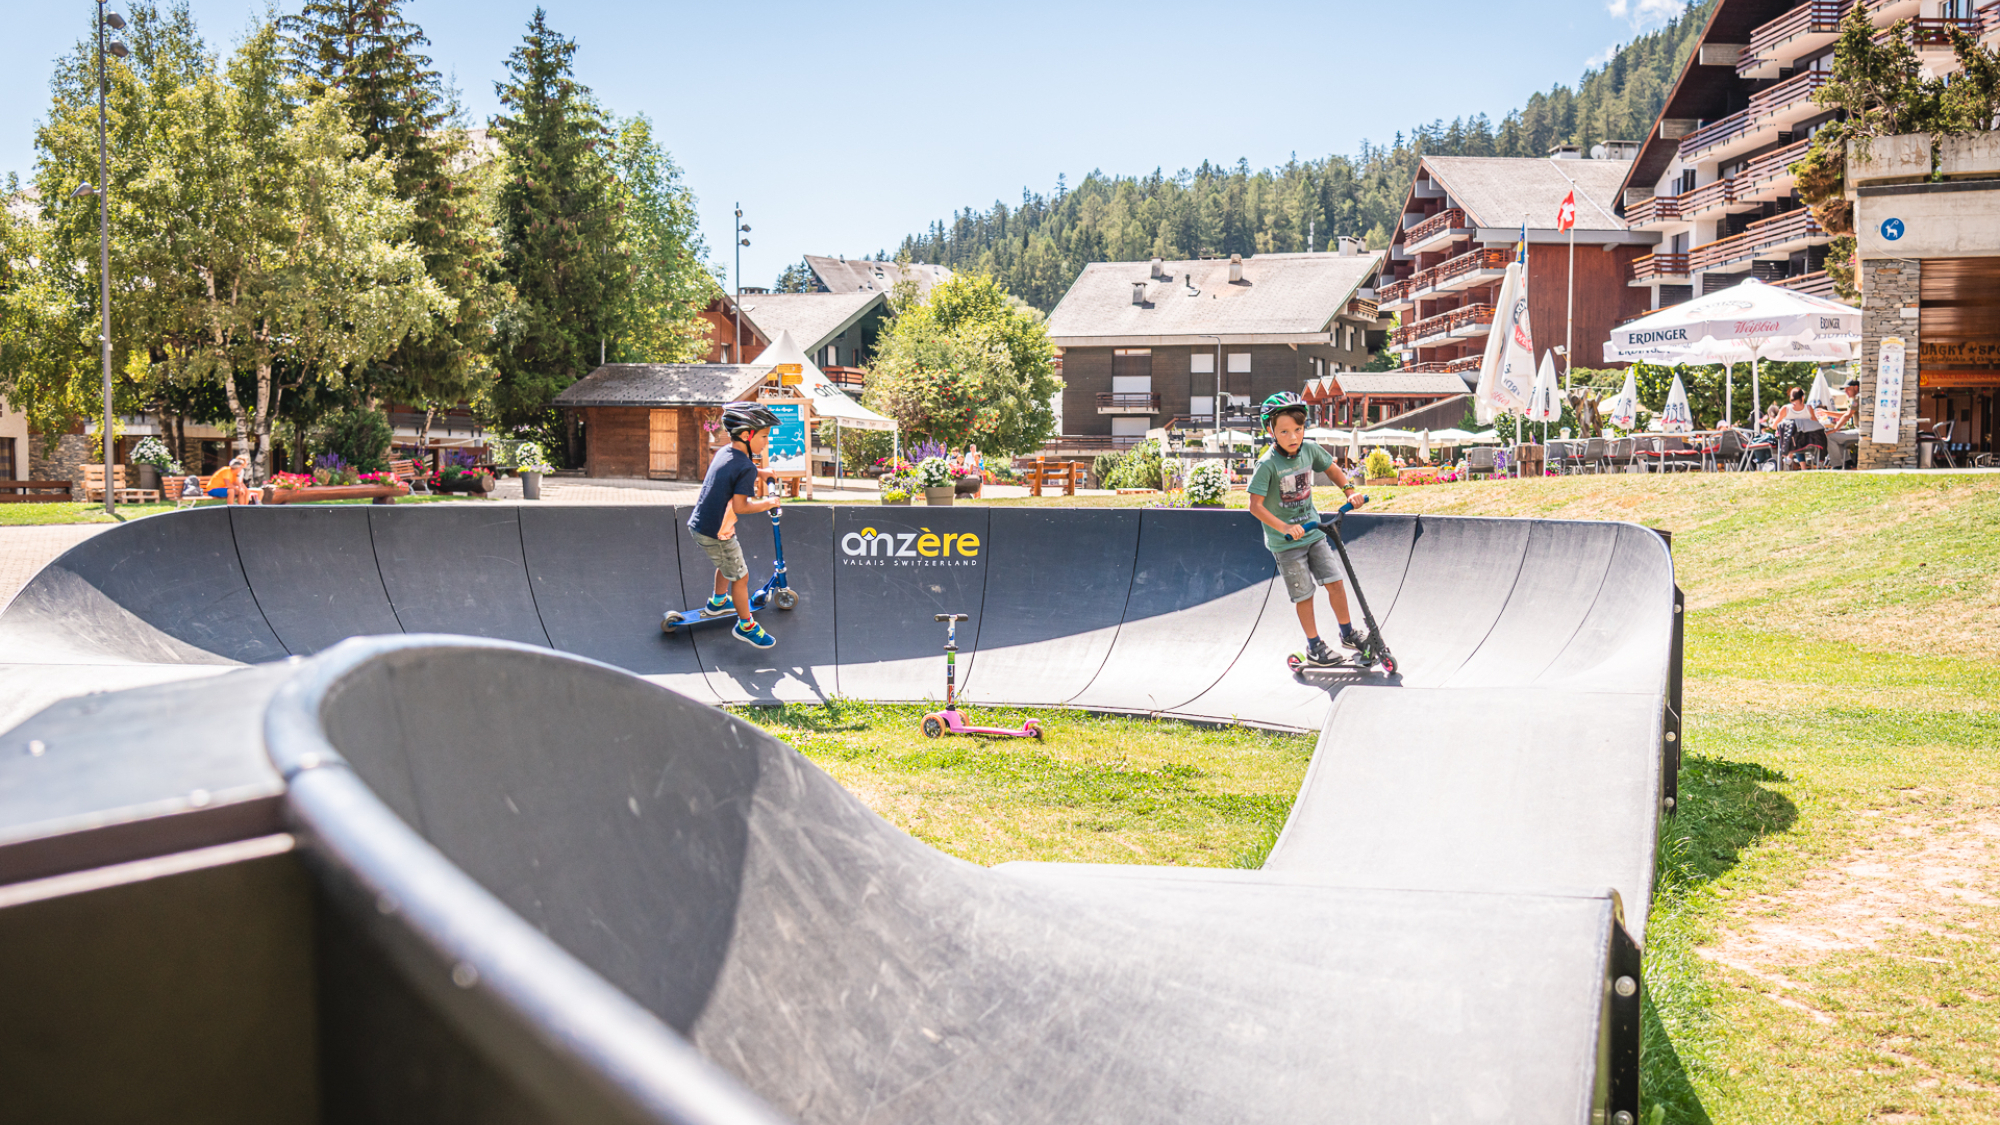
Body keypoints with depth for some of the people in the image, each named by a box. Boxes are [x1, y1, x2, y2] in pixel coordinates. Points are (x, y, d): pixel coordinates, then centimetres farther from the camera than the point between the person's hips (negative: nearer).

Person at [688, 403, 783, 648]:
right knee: (740, 576, 8)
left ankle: (717, 602, 52)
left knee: (727, 563, 32)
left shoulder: (723, 452, 5)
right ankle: (745, 626, 22)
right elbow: (740, 506, -27)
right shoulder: (746, 468, -22)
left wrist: (759, 473, 26)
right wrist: (767, 504, -14)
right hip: (717, 533, -9)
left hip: (697, 524, 9)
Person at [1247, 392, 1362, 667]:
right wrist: (1284, 528, -31)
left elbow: (1332, 469, 14)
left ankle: (1347, 634, 22)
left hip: (1313, 531, 5)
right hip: (1285, 542, -5)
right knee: (1304, 594, 3)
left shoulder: (1310, 449, -6)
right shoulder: (1267, 464, -22)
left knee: (1335, 581, 4)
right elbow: (1255, 506, -23)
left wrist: (1349, 491, -1)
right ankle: (1313, 645, 19)